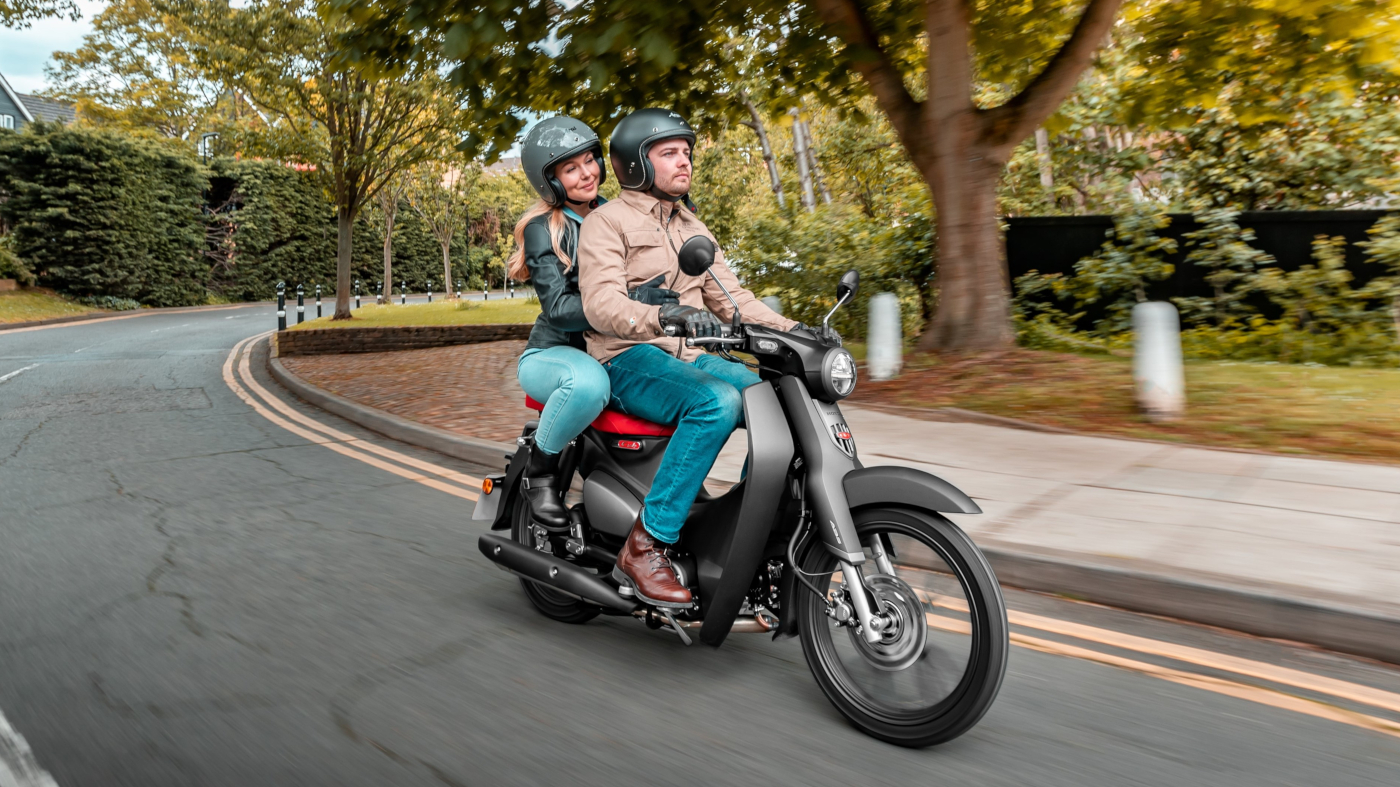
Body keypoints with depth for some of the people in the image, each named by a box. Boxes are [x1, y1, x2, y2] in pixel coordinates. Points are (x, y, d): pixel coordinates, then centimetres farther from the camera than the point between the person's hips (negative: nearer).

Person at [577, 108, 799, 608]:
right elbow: (601, 303, -17)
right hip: (629, 361, -6)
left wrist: (786, 328, 1)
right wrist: (660, 318, -37)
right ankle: (646, 545, -29)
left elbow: (728, 295, 17)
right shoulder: (606, 223, 0)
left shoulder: (692, 227, 23)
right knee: (717, 403, -34)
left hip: (689, 358, 7)